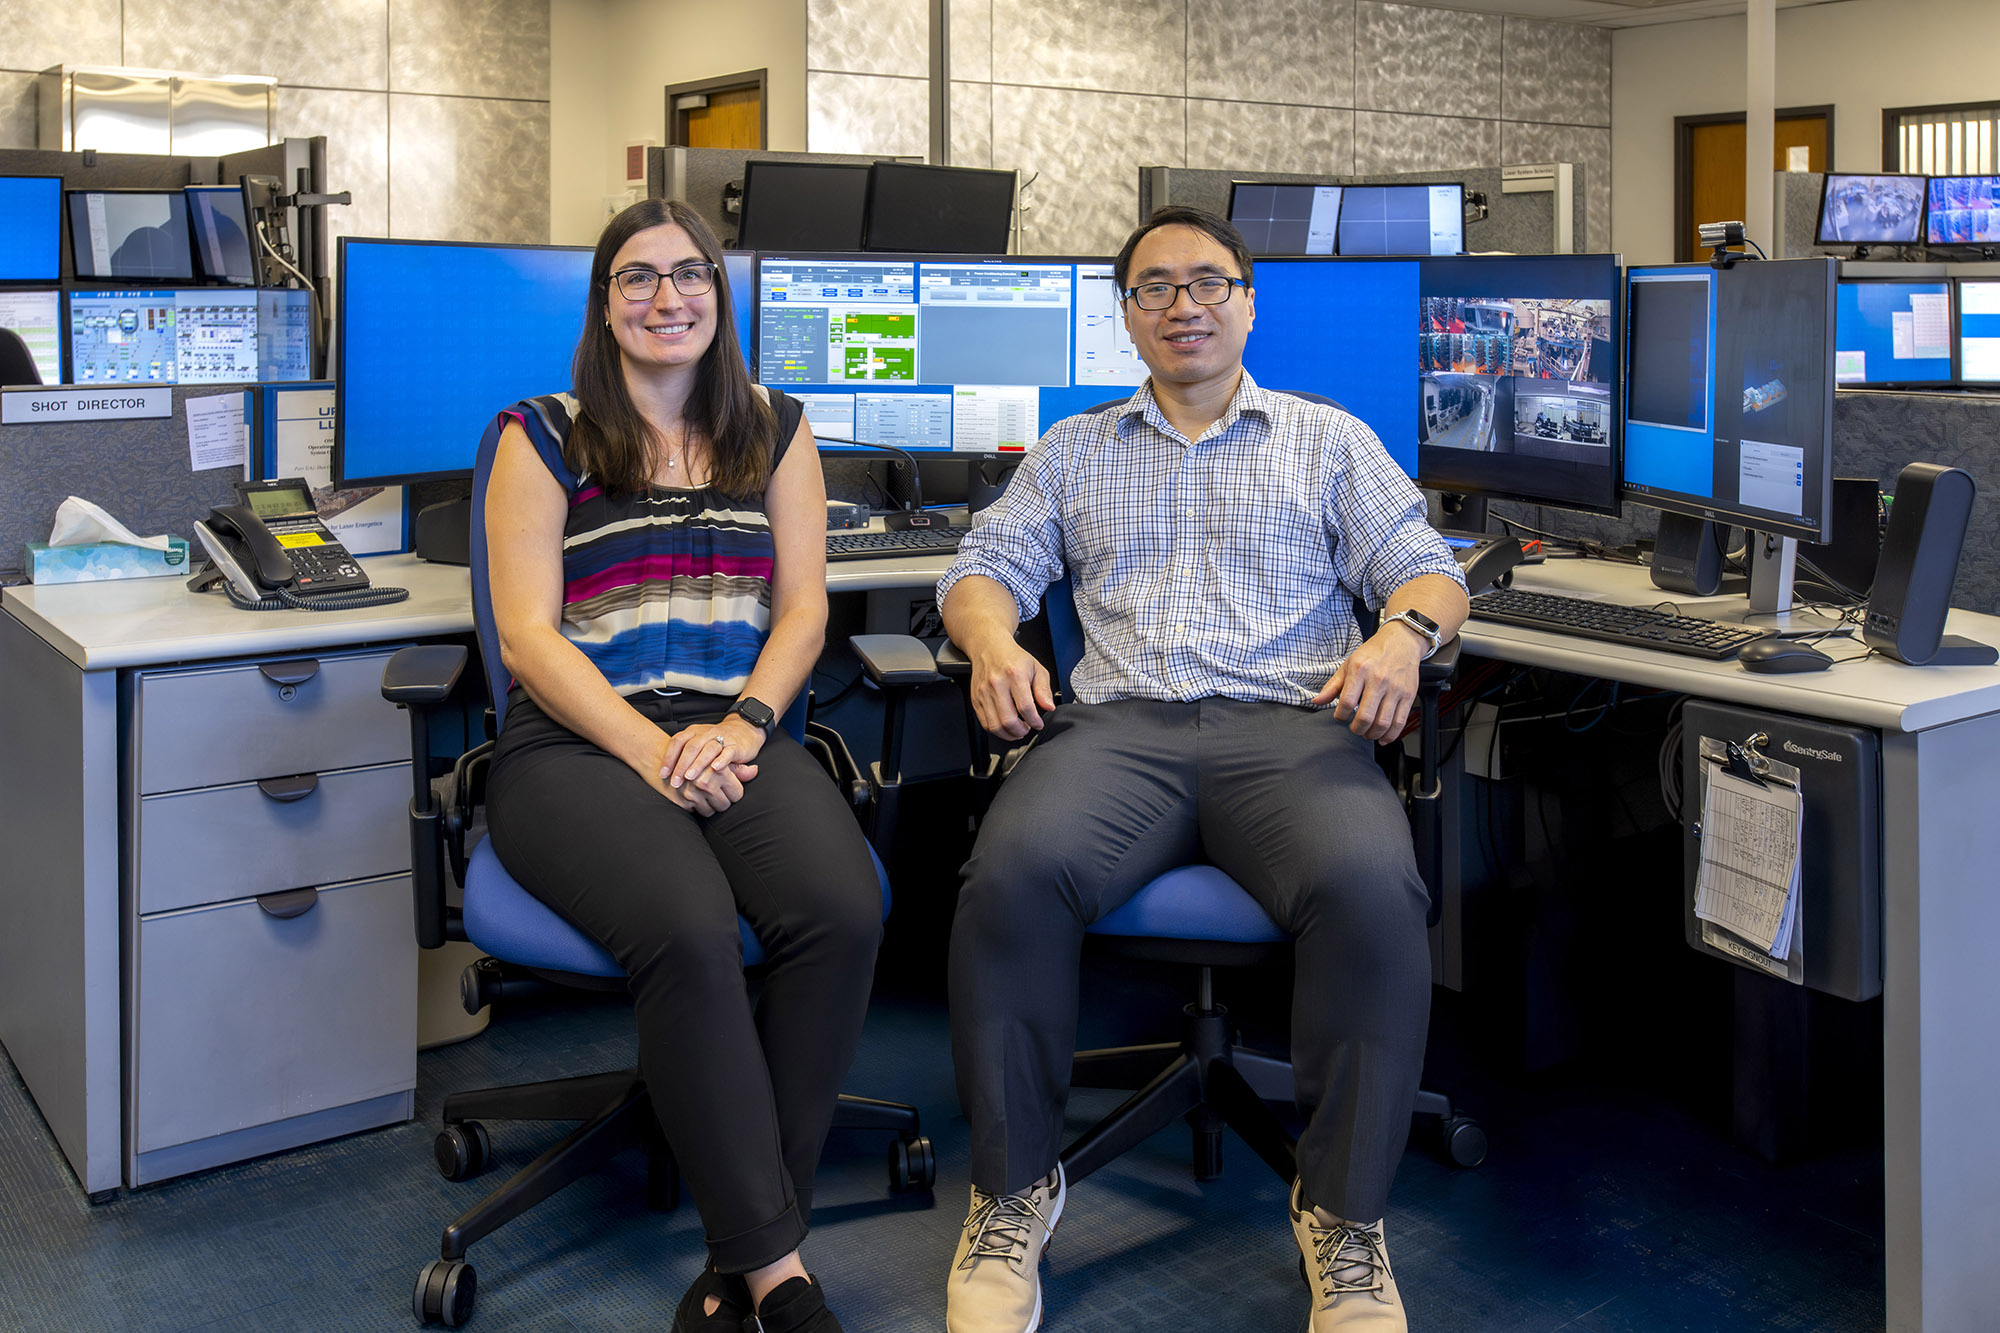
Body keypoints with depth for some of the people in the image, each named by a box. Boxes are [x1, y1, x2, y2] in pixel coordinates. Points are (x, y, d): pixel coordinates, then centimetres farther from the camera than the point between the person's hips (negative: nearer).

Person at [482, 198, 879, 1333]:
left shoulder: (775, 432, 18)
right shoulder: (545, 438, 9)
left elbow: (803, 608, 12)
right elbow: (530, 635, 0)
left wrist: (744, 722, -8)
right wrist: (650, 750, -14)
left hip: (734, 736, 3)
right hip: (579, 744, -2)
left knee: (844, 908, -30)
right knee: (689, 929, -34)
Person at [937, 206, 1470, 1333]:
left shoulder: (1331, 440, 22)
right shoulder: (1074, 449, 27)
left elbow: (1426, 569, 15)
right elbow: (987, 568, 21)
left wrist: (1404, 633, -9)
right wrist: (992, 642, -3)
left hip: (1289, 721, -1)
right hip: (1117, 723, 1)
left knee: (1371, 890, -35)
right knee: (1015, 872, -33)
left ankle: (1346, 1213, -16)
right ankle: (1015, 1191, -13)